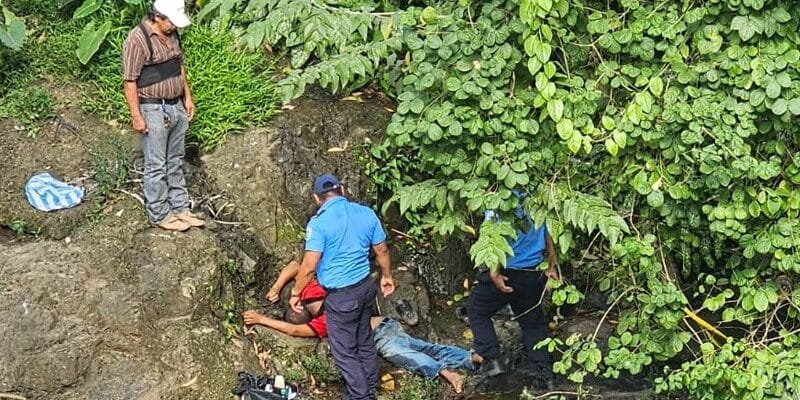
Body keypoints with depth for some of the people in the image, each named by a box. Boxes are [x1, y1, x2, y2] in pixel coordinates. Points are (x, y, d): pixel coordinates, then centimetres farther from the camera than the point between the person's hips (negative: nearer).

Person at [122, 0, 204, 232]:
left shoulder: (172, 34, 5)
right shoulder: (137, 40, -19)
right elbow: (130, 81, -18)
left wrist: (188, 98, 17)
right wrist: (136, 117, -18)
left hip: (176, 107, 8)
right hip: (153, 110, -8)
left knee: (175, 162, 15)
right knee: (157, 166, 1)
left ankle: (180, 208, 24)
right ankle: (159, 215, 10)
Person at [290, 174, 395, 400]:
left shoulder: (319, 223, -18)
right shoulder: (366, 213, -1)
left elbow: (309, 265, -20)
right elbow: (382, 250, 8)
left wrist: (296, 293, -6)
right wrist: (387, 276, 25)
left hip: (341, 296, -7)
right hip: (366, 287, 7)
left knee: (345, 352, 7)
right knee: (365, 343, 22)